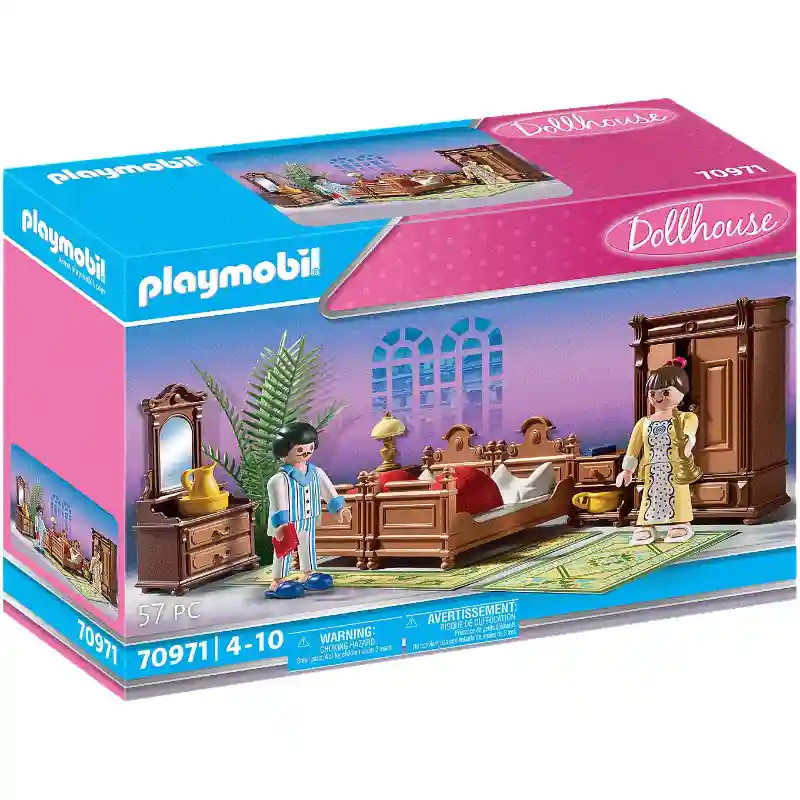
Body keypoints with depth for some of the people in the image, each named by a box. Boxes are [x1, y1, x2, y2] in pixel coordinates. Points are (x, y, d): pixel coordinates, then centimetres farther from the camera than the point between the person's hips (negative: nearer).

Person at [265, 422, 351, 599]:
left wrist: (339, 508, 13)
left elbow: (329, 492, 11)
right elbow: (279, 504, -27)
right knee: (284, 551, -3)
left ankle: (308, 574, 38)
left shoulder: (316, 473, 0)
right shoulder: (280, 480, -23)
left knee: (308, 546, 21)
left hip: (308, 522, 7)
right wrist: (281, 524, -33)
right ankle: (278, 581, 3)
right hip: (288, 524, -7)